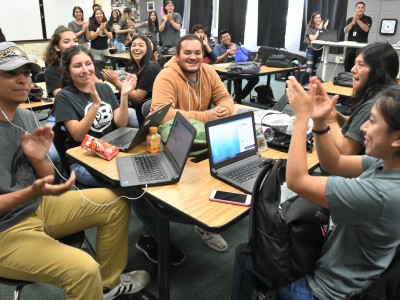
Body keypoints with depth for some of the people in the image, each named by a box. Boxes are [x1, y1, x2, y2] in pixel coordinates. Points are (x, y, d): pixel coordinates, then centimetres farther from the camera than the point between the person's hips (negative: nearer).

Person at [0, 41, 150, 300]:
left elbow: (46, 178, 7)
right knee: (85, 269, -29)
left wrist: (38, 159, -13)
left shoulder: (26, 116, 4)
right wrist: (32, 192, -33)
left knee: (116, 202, 8)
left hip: (37, 207, 8)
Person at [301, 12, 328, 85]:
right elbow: (313, 39, -18)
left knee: (314, 70, 11)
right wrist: (319, 29, -15)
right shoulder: (310, 28, -4)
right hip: (311, 50, -5)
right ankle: (302, 85, -12)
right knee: (308, 70, -18)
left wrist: (325, 28, -11)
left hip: (319, 50, 5)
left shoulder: (323, 28, 6)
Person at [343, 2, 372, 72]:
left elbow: (366, 29, -13)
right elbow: (345, 30, -3)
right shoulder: (350, 19, 11)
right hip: (350, 47, 3)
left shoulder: (368, 19, 4)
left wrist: (357, 20, -20)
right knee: (347, 67, 5)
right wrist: (353, 21, -17)